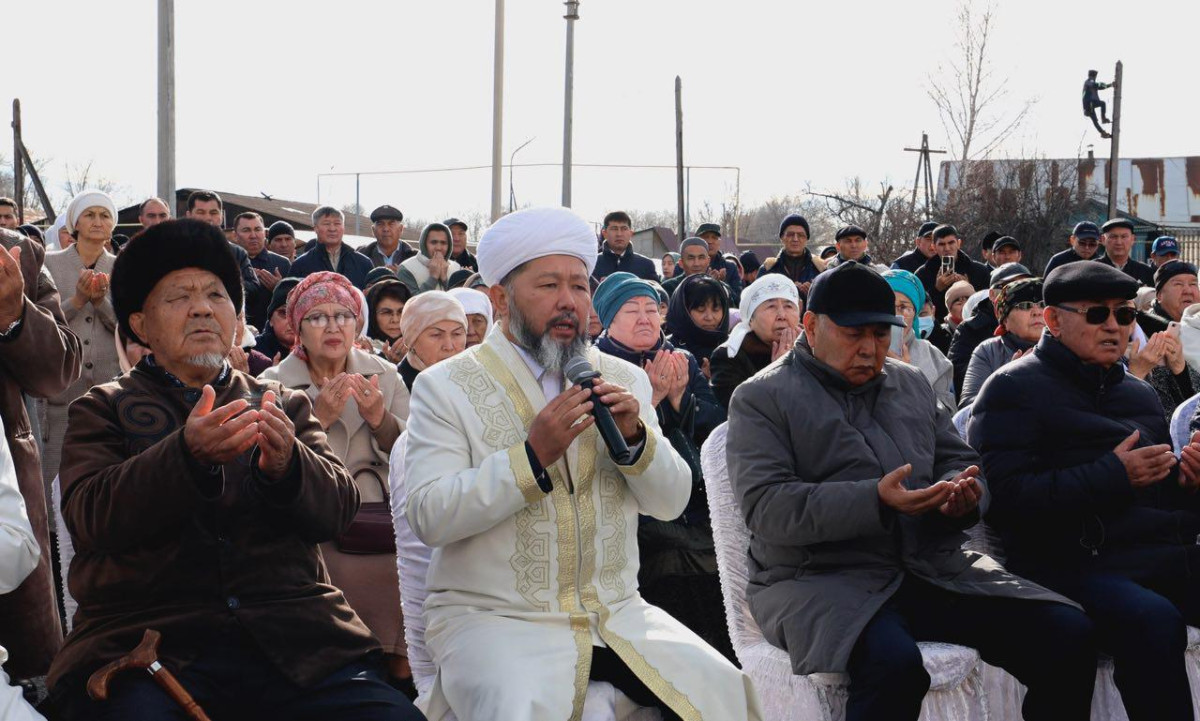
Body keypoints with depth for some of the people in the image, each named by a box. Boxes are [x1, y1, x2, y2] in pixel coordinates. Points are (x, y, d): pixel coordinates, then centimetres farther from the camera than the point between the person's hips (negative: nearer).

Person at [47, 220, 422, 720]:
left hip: (291, 638, 3)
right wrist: (187, 454, -22)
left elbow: (337, 509, 6)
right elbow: (89, 515, -5)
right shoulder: (102, 410, 14)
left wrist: (286, 464, -17)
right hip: (145, 643, -2)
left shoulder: (286, 405, 21)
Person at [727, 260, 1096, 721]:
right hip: (822, 578, -5)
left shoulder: (912, 384, 20)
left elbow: (958, 459, 22)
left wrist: (964, 494, -6)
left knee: (1069, 634, -14)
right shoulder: (762, 398, 2)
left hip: (935, 566, 6)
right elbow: (764, 506, -11)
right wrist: (875, 501, -24)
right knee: (892, 664, -38)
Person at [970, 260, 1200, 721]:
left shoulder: (1139, 394, 24)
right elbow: (1002, 499, -12)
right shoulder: (1014, 389, 1)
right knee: (1154, 620, -34)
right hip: (1082, 566, -7)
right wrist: (1114, 475, -14)